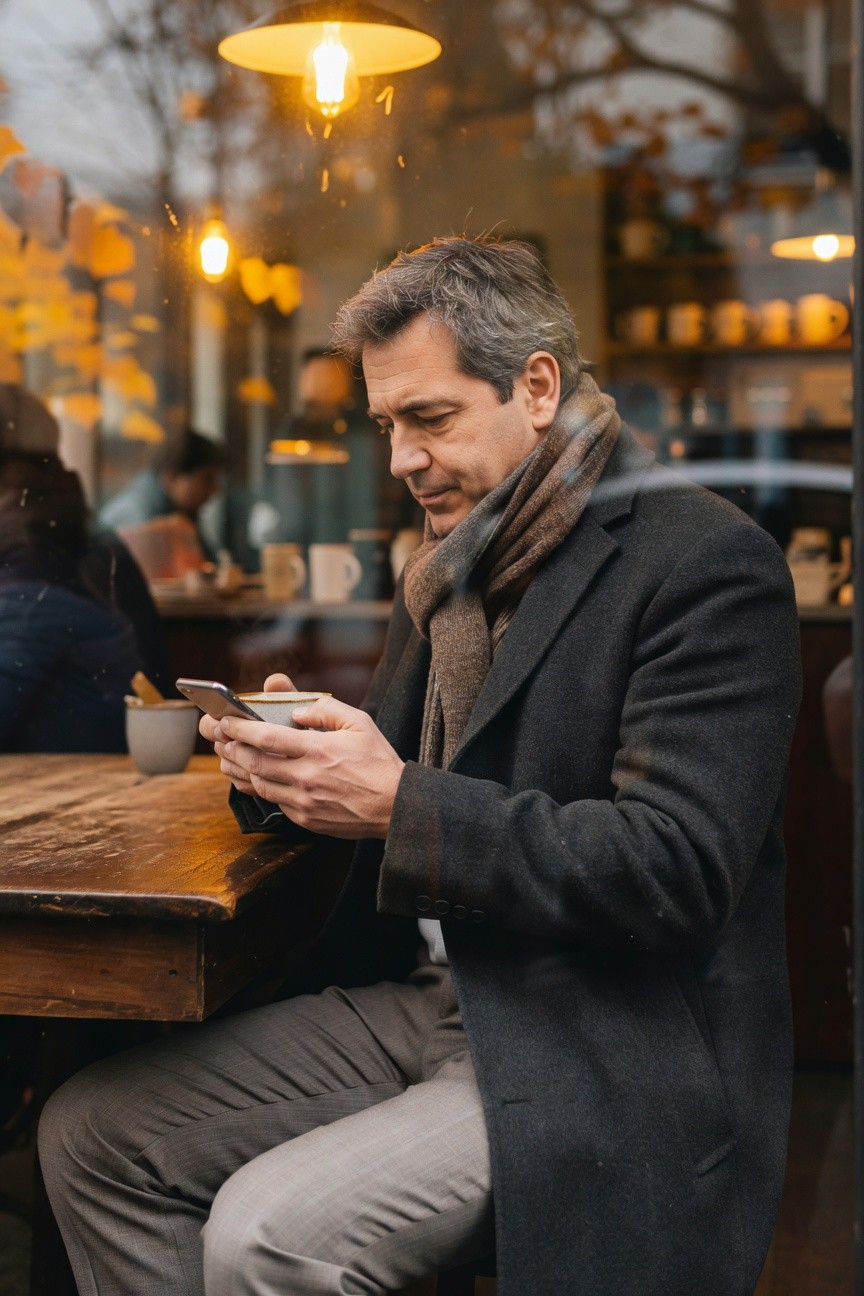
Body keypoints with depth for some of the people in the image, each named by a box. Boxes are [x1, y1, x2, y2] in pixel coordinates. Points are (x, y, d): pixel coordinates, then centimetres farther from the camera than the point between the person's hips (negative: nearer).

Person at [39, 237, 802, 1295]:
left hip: (602, 1054, -8)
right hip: (425, 999, 8)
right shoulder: (453, 560, 13)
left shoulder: (705, 562, -14)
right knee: (88, 1133, 1)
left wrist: (402, 806, -24)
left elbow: (678, 868, -22)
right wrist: (285, 760, -3)